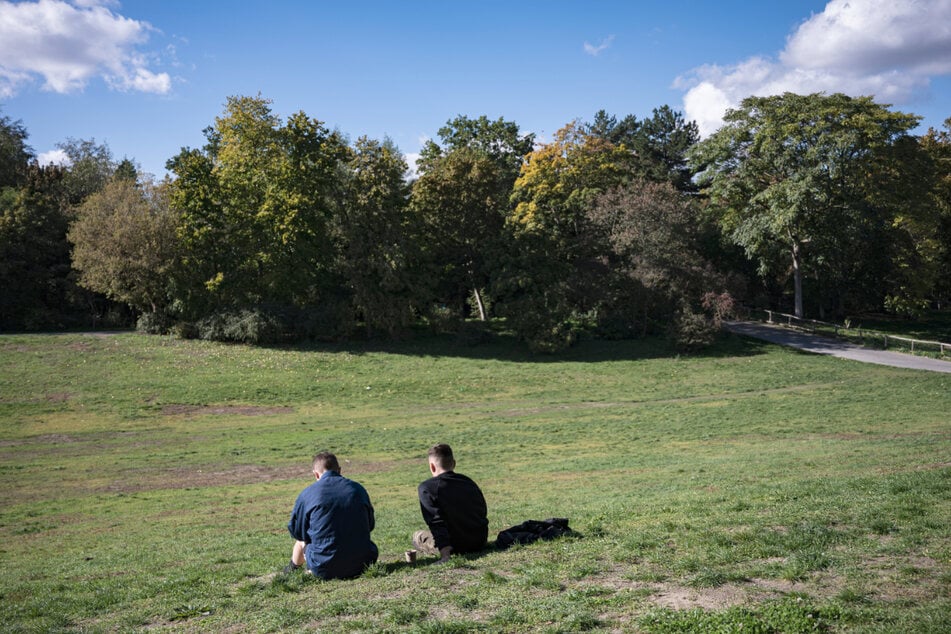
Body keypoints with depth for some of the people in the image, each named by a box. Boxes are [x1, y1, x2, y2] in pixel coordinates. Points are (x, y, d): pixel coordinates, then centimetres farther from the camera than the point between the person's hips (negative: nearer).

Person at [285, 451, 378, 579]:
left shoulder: (307, 494, -5)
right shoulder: (358, 489, 5)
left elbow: (296, 532, 5)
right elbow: (370, 525, 16)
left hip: (325, 570, -2)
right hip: (362, 564, 2)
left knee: (302, 543, 26)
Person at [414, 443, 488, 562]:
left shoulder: (427, 487, -10)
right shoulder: (468, 481, 7)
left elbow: (436, 521, -19)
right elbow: (483, 511, 12)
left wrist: (445, 553, -23)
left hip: (456, 545, -6)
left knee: (417, 536, 16)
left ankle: (445, 553, 5)